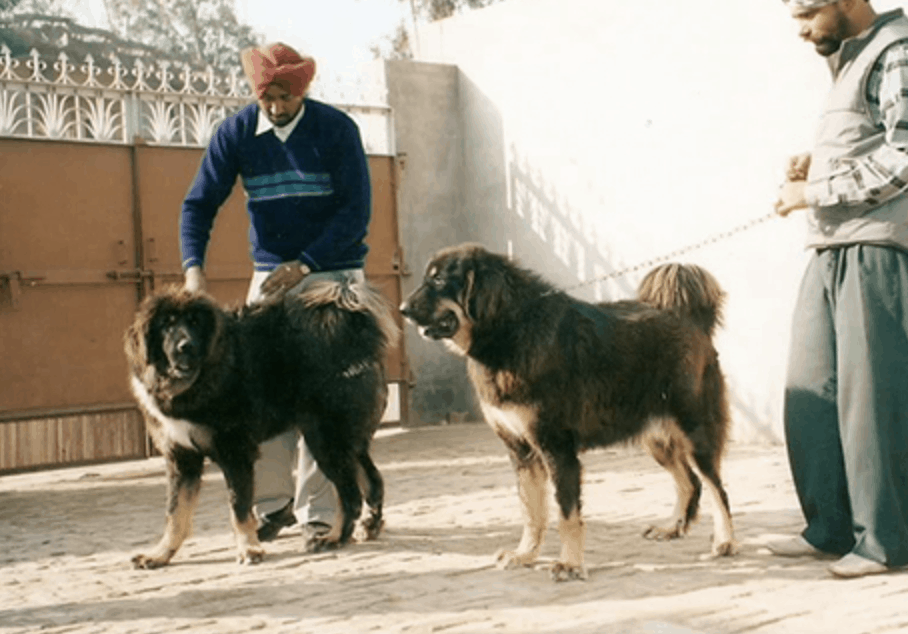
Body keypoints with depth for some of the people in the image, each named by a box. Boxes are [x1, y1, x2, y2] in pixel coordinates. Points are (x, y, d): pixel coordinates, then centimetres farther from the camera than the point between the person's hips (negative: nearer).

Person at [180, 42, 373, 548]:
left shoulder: (336, 129, -9)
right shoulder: (236, 134, -1)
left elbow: (356, 211, -11)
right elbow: (201, 203, -1)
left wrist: (304, 265, -19)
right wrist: (194, 267, -18)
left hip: (333, 274, -3)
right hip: (271, 276, 4)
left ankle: (319, 513, -2)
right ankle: (273, 502, 12)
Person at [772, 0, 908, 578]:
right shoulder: (849, 60, 21)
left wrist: (815, 192, -12)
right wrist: (816, 164, 10)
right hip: (832, 249, 9)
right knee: (811, 392, 7)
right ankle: (831, 527, 15)